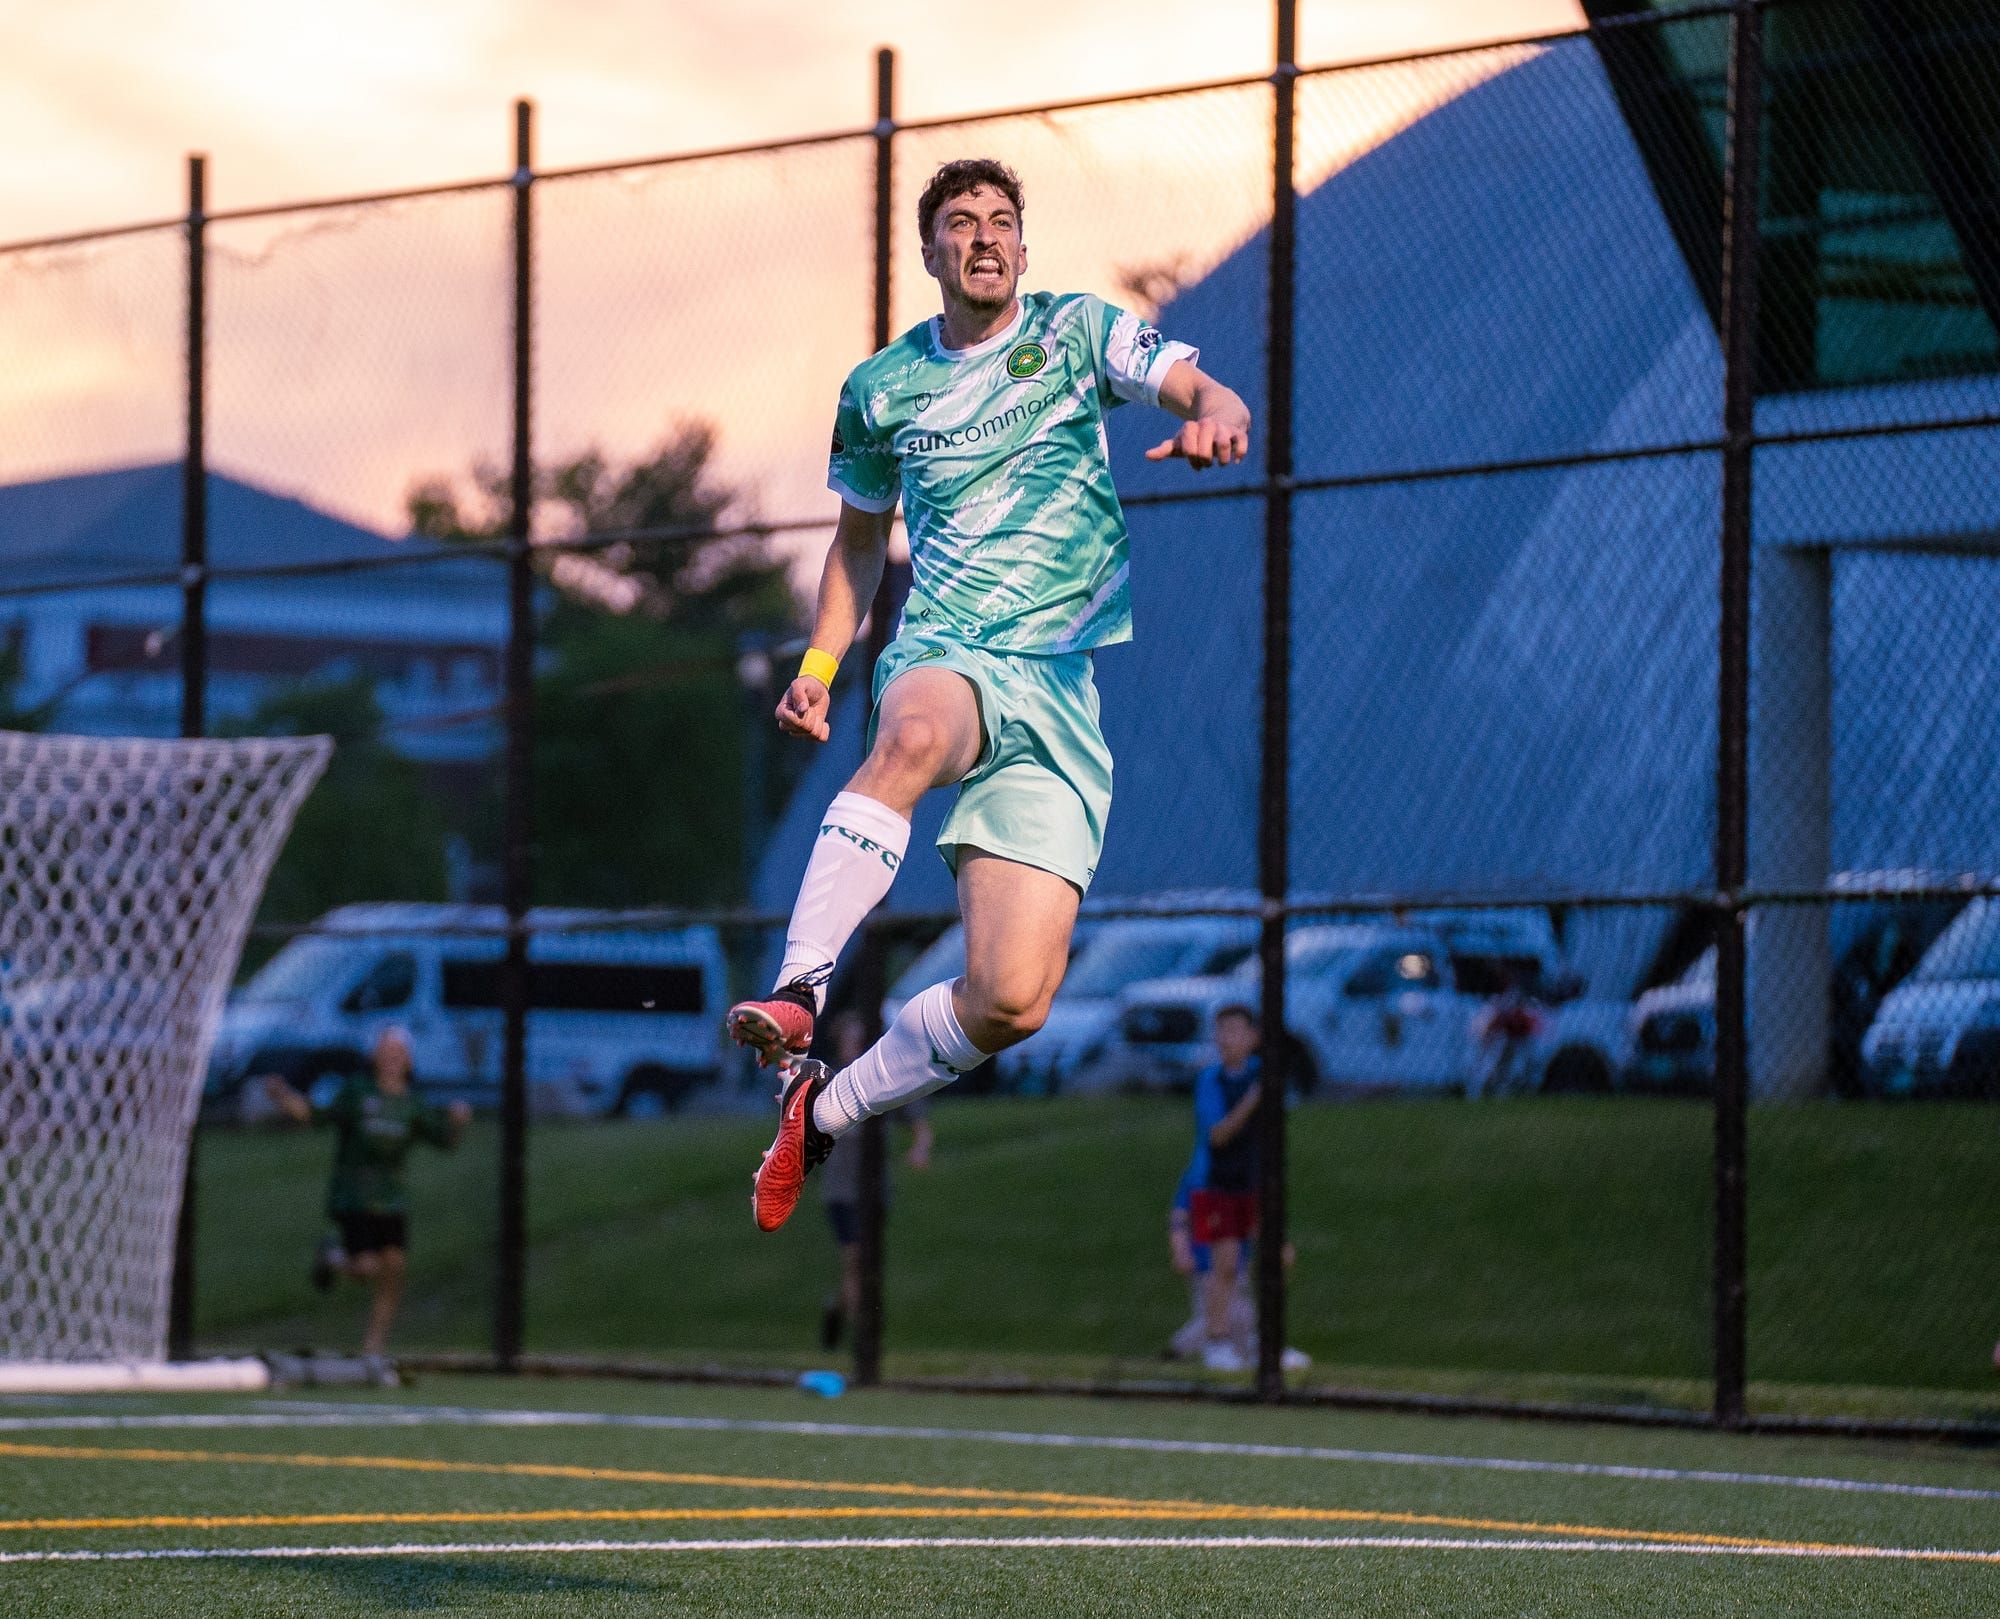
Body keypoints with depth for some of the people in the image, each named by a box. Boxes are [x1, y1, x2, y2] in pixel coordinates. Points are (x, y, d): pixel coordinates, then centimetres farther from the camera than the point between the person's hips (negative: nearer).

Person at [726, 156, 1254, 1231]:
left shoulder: (1077, 331, 8)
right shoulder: (881, 389, 13)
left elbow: (1200, 388, -5)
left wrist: (1216, 417, -30)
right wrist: (819, 664, 15)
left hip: (1064, 687, 0)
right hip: (943, 660, 0)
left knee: (1011, 1001, -14)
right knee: (914, 736, -43)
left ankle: (825, 1110, 9)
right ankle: (797, 992, -46)